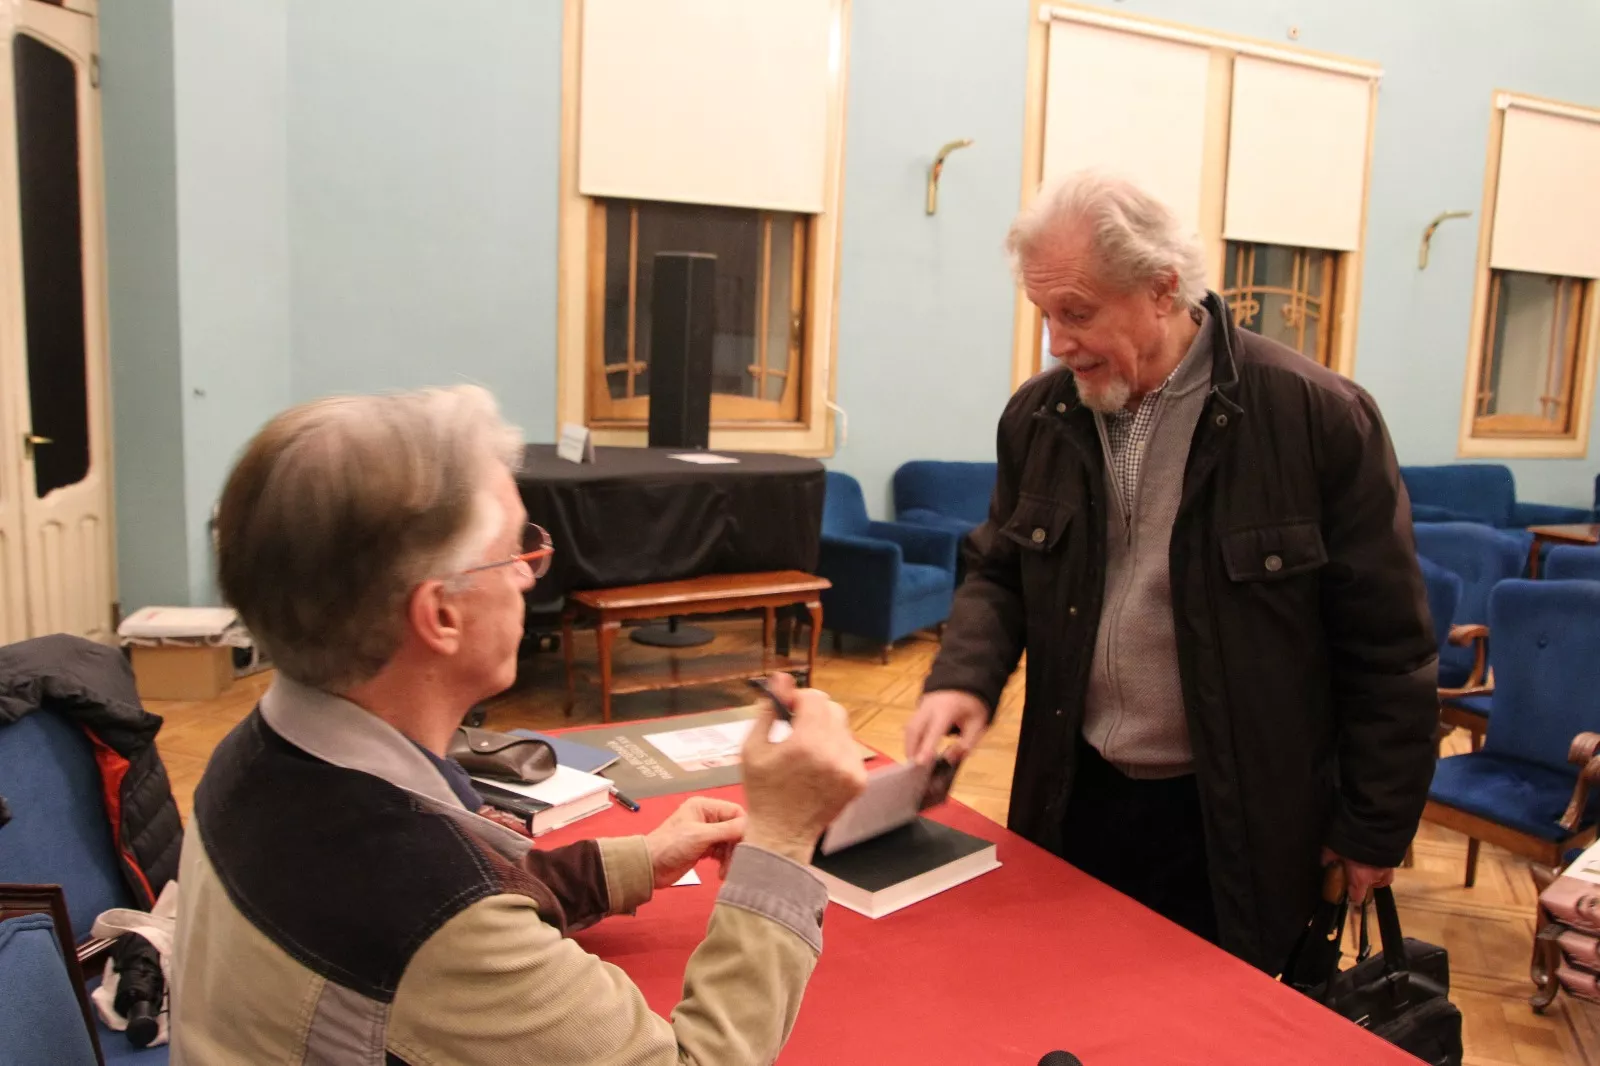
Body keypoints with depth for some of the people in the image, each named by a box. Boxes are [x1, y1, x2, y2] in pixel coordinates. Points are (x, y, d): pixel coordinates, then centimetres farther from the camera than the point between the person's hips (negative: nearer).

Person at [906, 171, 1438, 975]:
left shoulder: (1318, 417, -14)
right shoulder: (1037, 417, -1)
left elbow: (1387, 646, -8)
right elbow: (999, 571, 10)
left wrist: (1374, 830, -4)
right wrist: (964, 676, -9)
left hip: (1233, 826, -4)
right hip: (1075, 802, 4)